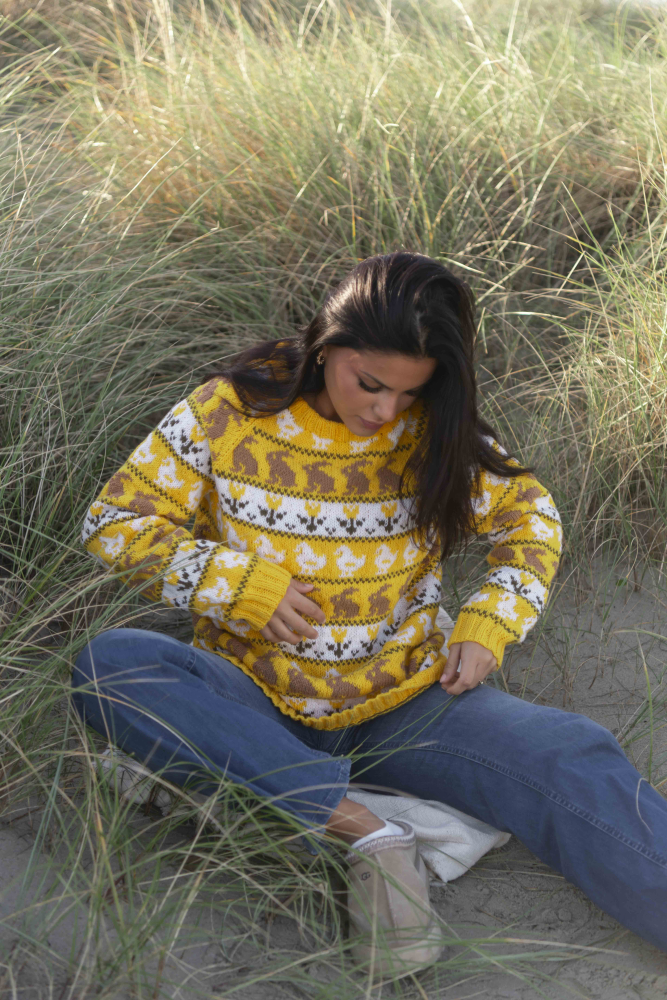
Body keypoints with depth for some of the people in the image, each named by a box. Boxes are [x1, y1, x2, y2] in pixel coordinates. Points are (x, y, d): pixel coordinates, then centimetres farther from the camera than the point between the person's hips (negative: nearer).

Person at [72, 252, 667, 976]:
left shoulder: (438, 431, -1)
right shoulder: (231, 412, -6)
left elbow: (530, 515, 12)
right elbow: (114, 522, -2)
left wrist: (489, 624, -5)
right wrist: (241, 583, -15)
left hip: (402, 704, 1)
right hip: (254, 701, 0)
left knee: (573, 760, -27)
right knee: (107, 665, -30)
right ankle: (358, 830, -34)